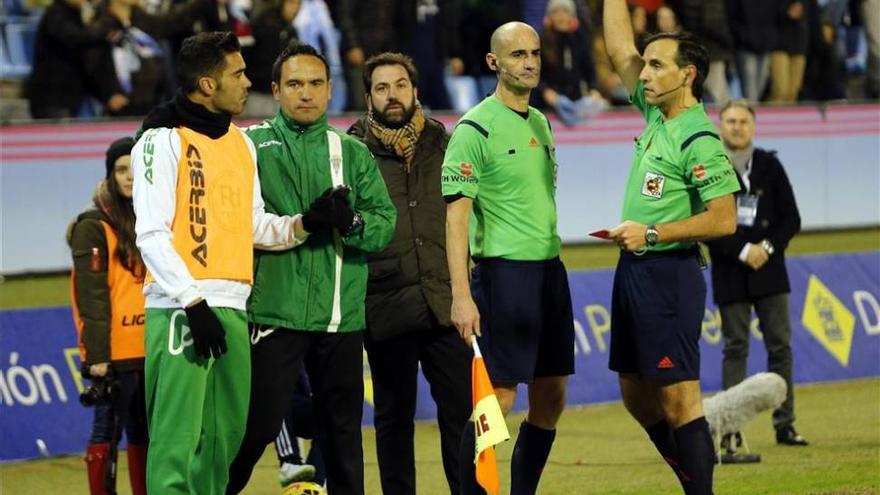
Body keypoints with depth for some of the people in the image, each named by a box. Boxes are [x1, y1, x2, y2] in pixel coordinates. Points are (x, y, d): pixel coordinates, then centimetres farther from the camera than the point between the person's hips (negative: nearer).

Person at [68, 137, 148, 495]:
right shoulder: (94, 227, -4)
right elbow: (92, 297, -10)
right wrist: (97, 356, -15)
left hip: (152, 351, 6)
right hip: (114, 354, -6)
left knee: (144, 434, 9)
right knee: (107, 431, -5)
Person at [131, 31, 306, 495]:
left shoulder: (241, 143, 18)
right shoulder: (163, 141, -5)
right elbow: (151, 234, -11)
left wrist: (301, 225, 5)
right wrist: (194, 303, -19)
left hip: (232, 311, 8)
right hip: (181, 311, -8)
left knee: (225, 437, 8)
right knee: (176, 442, -12)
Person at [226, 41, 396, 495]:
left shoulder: (352, 152, 13)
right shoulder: (253, 146, 3)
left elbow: (385, 223, 3)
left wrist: (351, 222, -16)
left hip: (342, 316, 4)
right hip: (276, 313, -4)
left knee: (343, 428, 9)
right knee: (259, 424, -6)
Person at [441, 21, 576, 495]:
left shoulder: (540, 123, 14)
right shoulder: (475, 129, -10)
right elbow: (456, 215, -14)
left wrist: (550, 267, 19)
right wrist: (461, 296, -21)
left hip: (550, 271, 8)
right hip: (504, 273, -8)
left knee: (550, 398, 8)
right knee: (496, 399, -8)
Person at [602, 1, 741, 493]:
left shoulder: (699, 140, -15)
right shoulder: (656, 115, 10)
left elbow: (723, 219, -20)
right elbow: (619, 46, 19)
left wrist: (652, 234, -18)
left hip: (669, 273, -9)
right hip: (634, 269, 9)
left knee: (678, 398, -9)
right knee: (637, 395, 13)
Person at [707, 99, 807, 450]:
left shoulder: (769, 166, 6)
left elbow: (791, 219, 6)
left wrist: (768, 247, -10)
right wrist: (743, 250, -14)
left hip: (770, 269, 2)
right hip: (730, 273, -2)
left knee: (780, 346, 2)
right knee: (735, 349, -1)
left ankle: (785, 425, 7)